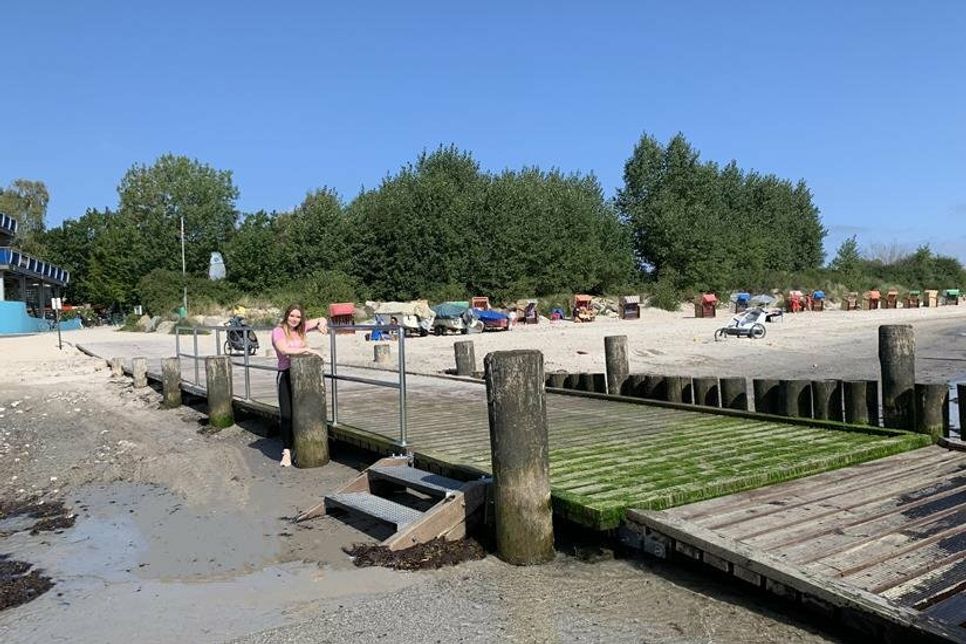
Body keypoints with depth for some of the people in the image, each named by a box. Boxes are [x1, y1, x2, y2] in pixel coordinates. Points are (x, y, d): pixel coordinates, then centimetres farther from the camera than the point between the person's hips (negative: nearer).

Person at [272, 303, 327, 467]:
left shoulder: (301, 328, 9)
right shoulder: (278, 331, -6)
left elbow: (322, 319, 21)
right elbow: (284, 349, -25)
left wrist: (321, 324, -3)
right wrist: (308, 349, -25)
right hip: (286, 375, -4)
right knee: (287, 414, -8)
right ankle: (287, 452, -2)